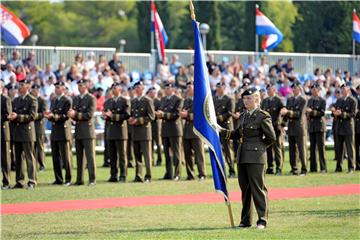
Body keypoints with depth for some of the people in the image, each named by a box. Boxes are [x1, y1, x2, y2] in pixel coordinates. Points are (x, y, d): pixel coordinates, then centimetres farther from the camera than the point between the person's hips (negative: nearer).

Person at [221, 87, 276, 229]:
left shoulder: (263, 116, -8)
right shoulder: (244, 116, 15)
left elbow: (271, 137, -6)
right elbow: (237, 134, 20)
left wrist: (259, 146, 0)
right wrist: (222, 131, 7)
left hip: (255, 157, -7)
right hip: (242, 156, 7)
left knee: (257, 187, -5)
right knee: (245, 188, 10)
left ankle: (262, 219, 0)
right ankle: (246, 220, 17)